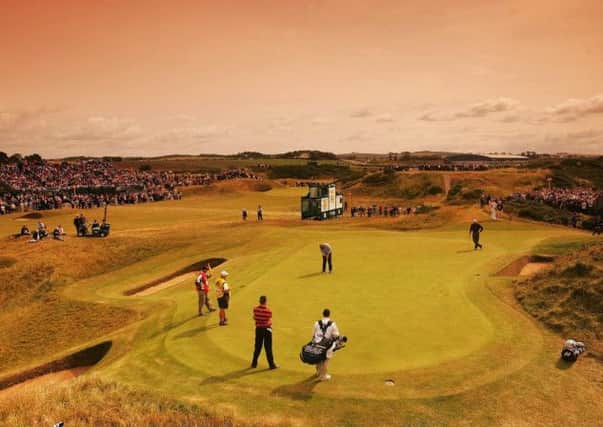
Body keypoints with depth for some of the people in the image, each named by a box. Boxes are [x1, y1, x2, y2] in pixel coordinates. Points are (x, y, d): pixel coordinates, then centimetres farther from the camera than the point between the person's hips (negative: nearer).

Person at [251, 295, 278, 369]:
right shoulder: (268, 310, -17)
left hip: (258, 329, 4)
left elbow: (254, 318, 2)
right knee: (268, 348, 3)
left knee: (257, 347, 15)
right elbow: (269, 321, -13)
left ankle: (254, 363, 23)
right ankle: (271, 364, 10)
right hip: (267, 329, -4)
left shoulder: (255, 309, -7)